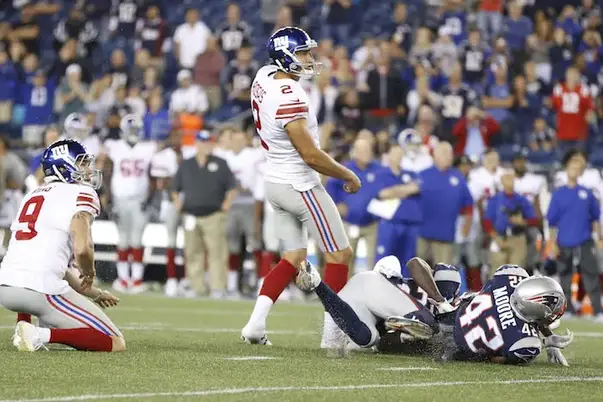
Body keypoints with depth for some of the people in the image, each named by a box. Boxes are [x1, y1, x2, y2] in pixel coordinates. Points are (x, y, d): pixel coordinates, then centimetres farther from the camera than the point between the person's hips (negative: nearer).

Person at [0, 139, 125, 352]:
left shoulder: (32, 196, 26)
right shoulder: (82, 195, 1)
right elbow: (82, 249, -15)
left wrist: (93, 294, 35)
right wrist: (89, 273, 8)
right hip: (41, 289, -7)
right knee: (116, 344, 0)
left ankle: (24, 330, 20)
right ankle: (42, 335, -16)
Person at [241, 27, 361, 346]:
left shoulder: (264, 77, 0)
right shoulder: (289, 100, -26)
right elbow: (310, 155, -22)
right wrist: (349, 176, -10)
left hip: (274, 183, 9)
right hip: (299, 185, -9)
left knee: (293, 258, 16)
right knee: (340, 254, 2)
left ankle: (255, 325, 8)